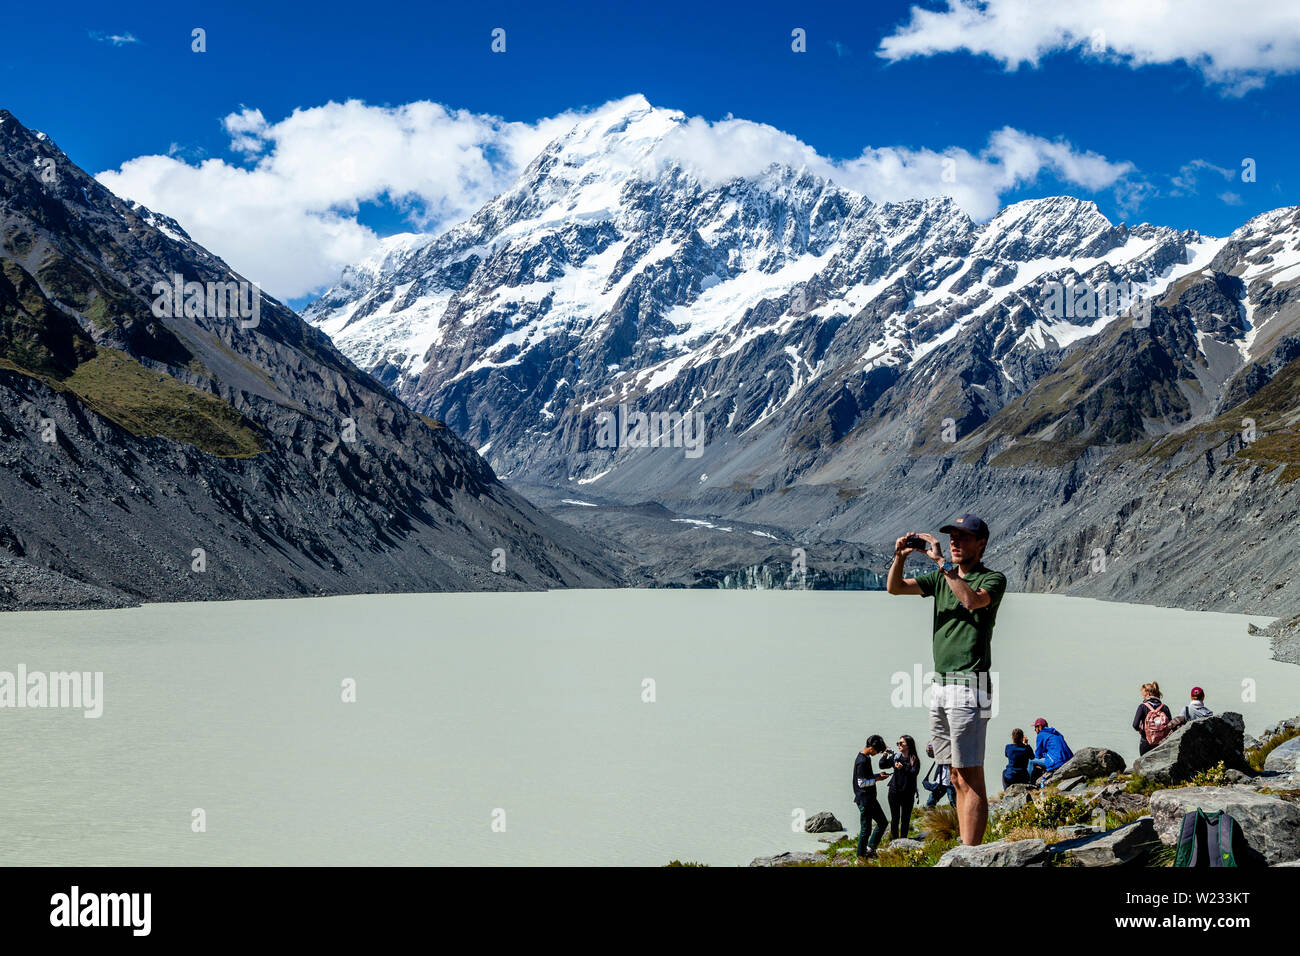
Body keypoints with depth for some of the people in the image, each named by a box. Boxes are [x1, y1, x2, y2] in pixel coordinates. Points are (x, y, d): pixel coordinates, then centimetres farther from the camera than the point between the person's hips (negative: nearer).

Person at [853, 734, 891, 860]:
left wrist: (878, 774, 8)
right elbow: (861, 783, -21)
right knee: (866, 828, -2)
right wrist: (877, 779, -14)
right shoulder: (862, 761, -21)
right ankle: (861, 855, 9)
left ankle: (870, 849, 22)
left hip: (870, 798, 10)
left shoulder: (866, 757, 11)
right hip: (864, 800, -10)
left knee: (882, 822, 15)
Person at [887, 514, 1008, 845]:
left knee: (971, 778, -9)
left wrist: (941, 562, -21)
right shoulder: (942, 577, 17)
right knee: (957, 777, 9)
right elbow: (894, 587, 10)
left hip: (968, 686, -7)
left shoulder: (993, 579, -3)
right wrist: (900, 556, -7)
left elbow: (972, 600, -24)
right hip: (940, 685, 7)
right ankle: (964, 850, 13)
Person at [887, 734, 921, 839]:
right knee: (895, 818, 3)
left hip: (908, 793, -2)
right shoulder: (896, 757, 6)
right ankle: (894, 840, 10)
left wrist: (902, 768, -29)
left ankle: (903, 840, 13)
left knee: (905, 819, 3)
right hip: (894, 791, 2)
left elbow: (914, 772, -17)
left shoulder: (914, 760, -3)